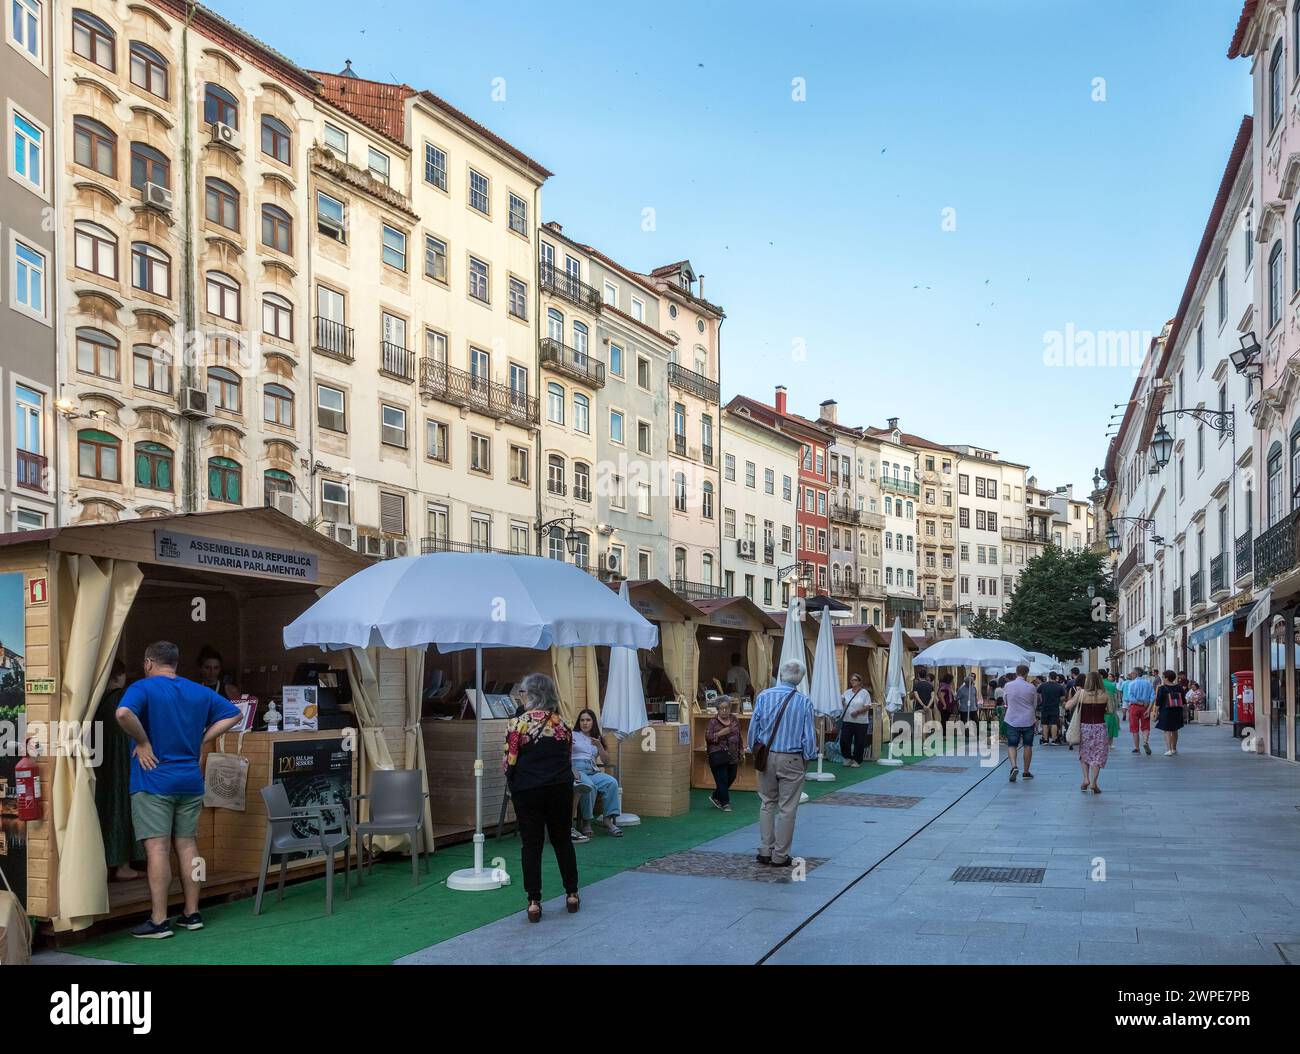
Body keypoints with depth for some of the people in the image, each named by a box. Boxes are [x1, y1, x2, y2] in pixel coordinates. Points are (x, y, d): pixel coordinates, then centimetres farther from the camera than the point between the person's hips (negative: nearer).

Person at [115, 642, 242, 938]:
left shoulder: (143, 688, -7)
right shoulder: (200, 692, 10)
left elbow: (123, 713, -28)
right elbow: (233, 714, 14)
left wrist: (143, 742, -14)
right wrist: (201, 739, 9)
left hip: (153, 782, -5)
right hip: (190, 782, 5)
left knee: (157, 848, -4)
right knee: (187, 844, 12)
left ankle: (159, 921, -2)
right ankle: (192, 914, 16)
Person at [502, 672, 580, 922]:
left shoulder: (518, 724, -10)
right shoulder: (562, 724, 2)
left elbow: (509, 762, -8)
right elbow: (568, 758, 10)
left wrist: (513, 784, 10)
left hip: (527, 791, -3)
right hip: (560, 789, 3)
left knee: (531, 844, 5)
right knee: (562, 840, 16)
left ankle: (534, 902, 4)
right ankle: (572, 894, 22)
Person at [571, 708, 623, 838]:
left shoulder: (598, 739, 25)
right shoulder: (573, 735, 13)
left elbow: (606, 762, 16)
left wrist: (599, 746, 0)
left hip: (593, 772, 4)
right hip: (576, 769, -4)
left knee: (612, 782, -27)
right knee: (589, 786, -37)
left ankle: (608, 819, -25)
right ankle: (585, 822, -22)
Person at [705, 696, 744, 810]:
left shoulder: (735, 719, 7)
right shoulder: (713, 721, -6)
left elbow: (739, 736, 16)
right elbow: (707, 737, -10)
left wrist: (741, 749, 13)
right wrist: (720, 733, -22)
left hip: (732, 756, 5)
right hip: (718, 756, -5)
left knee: (731, 778, 10)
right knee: (722, 780, -4)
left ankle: (715, 797, 29)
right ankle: (725, 803, 9)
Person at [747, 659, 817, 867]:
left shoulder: (764, 696, -4)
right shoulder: (804, 702, -9)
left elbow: (753, 727, 1)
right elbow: (809, 734, -6)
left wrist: (754, 752, 13)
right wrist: (808, 757, 8)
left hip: (767, 756, 2)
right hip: (792, 760, -2)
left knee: (767, 803, 15)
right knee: (787, 808, 5)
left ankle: (765, 851, 17)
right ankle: (780, 856, 11)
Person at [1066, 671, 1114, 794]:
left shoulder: (1081, 693, -8)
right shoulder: (1104, 694, -5)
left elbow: (1068, 706, -9)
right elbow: (1111, 710, 1)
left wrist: (1075, 696, 7)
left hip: (1084, 727, 0)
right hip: (1100, 727, 0)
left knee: (1084, 754, 18)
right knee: (1097, 756, 6)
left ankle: (1086, 779, 7)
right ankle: (1093, 783, 2)